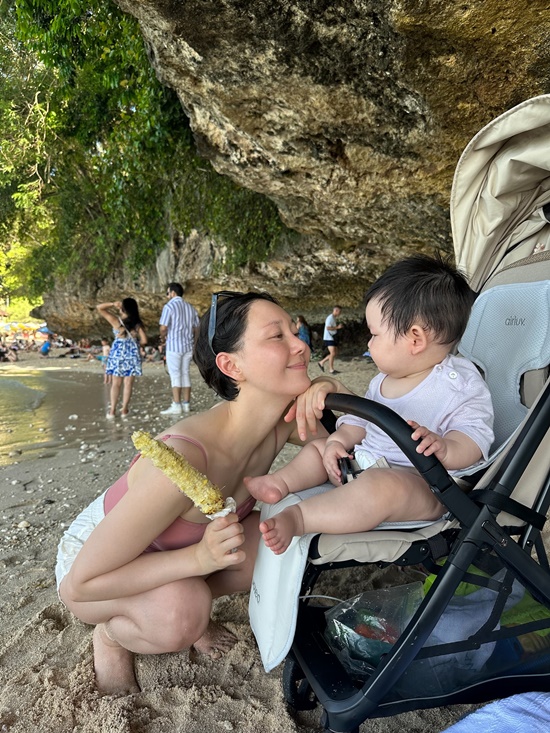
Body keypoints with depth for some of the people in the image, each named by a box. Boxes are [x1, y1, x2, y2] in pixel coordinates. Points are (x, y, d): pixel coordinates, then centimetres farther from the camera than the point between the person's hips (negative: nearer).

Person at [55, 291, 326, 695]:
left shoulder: (285, 420, -21)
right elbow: (82, 583, -31)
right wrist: (199, 558, -41)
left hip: (172, 552, 6)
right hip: (92, 562, -5)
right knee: (183, 612, -35)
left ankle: (189, 603, 9)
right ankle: (112, 636, 0)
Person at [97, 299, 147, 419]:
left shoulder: (116, 320, -8)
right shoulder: (137, 324, -5)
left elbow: (100, 308, -3)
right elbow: (144, 341, -7)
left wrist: (113, 304, -3)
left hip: (118, 353, 0)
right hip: (132, 354, 1)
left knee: (116, 384, 8)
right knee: (128, 383, 7)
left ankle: (112, 410, 9)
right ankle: (124, 409, 10)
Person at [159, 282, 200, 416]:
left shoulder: (169, 306, -8)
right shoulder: (190, 307, 11)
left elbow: (163, 328, -15)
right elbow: (197, 328, 11)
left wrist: (163, 336, 5)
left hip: (174, 345, -6)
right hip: (188, 346, 6)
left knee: (175, 375, -3)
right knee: (185, 374, 11)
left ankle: (176, 406, -3)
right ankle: (186, 405, 13)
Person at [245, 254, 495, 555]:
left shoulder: (462, 384, -13)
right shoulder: (384, 380, 12)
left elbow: (474, 440, -19)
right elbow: (361, 419, 17)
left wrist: (443, 447, -40)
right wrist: (339, 441, -1)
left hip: (421, 483, -9)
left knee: (378, 486, -41)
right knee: (319, 446, 17)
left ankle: (296, 517, -35)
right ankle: (282, 481, -5)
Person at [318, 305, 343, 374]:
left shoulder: (334, 318, 16)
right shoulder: (330, 318, -15)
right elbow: (328, 328, -26)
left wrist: (338, 326, 10)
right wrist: (337, 327, -22)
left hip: (333, 338, 10)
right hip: (328, 338, -10)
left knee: (335, 353, 9)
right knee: (333, 353, -12)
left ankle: (321, 362, 18)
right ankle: (331, 369, -3)